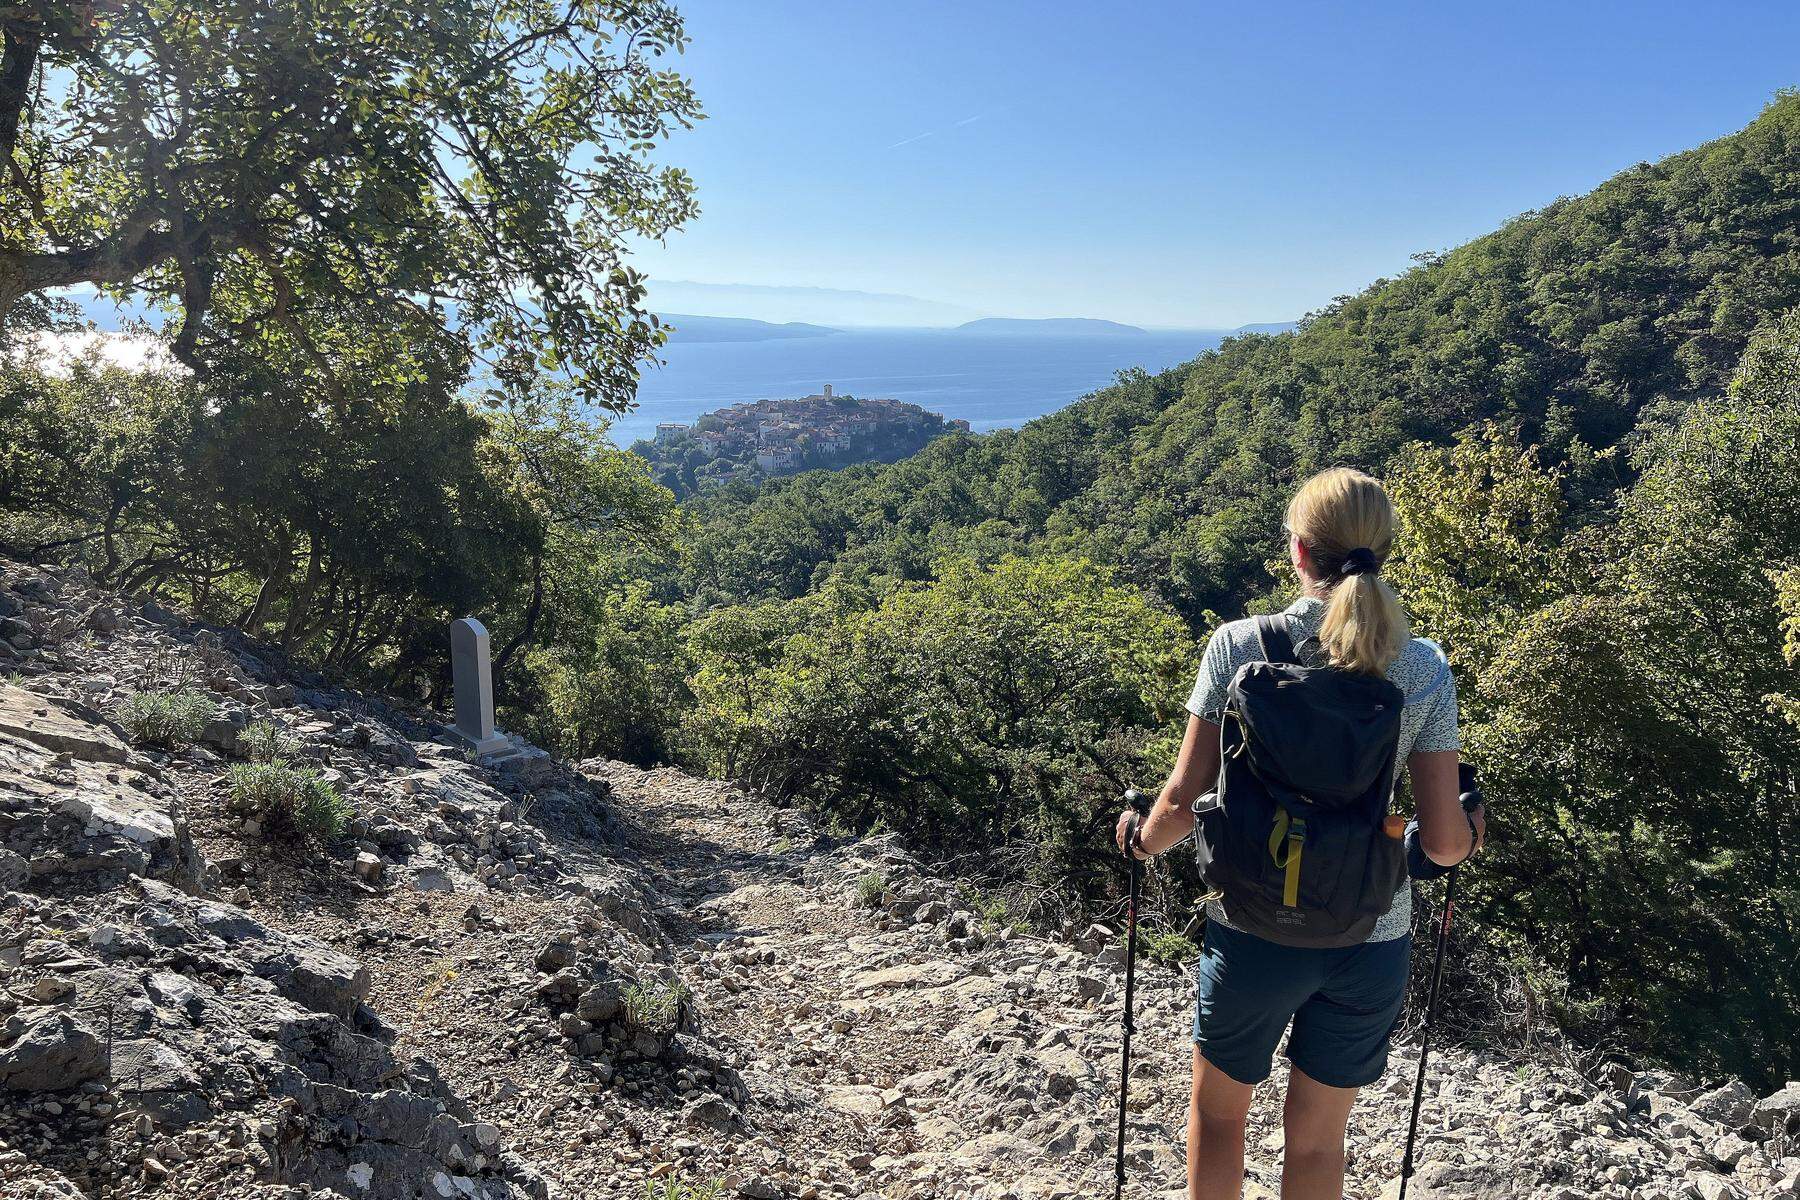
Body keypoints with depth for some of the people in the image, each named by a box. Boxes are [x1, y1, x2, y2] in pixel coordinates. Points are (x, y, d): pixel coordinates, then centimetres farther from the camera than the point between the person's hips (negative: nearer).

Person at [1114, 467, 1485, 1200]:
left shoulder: (1237, 647, -13)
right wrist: (1470, 833, 17)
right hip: (1371, 942, 2)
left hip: (1252, 929, -2)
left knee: (1217, 1110, 25)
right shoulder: (1424, 671, -8)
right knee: (1317, 1138, 22)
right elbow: (1442, 841, -6)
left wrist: (1142, 839, 10)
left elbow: (1185, 801, -12)